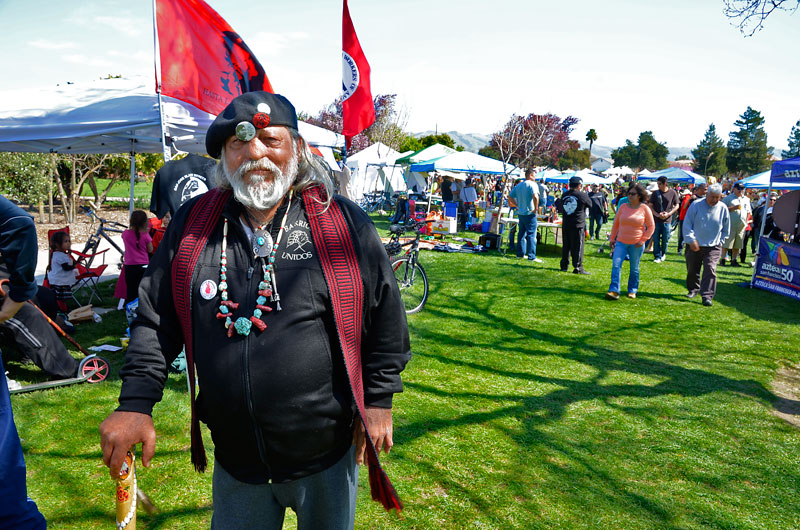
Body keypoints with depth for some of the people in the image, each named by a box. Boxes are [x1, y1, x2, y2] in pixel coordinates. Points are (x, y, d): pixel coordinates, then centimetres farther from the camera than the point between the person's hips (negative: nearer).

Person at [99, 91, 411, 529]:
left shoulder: (343, 223, -9)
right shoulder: (192, 224, -2)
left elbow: (385, 319, -3)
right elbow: (155, 320, 4)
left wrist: (379, 401, -2)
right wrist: (135, 404, -4)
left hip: (327, 457, -1)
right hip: (234, 459, 2)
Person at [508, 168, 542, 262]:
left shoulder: (518, 185, 12)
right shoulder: (532, 184, -10)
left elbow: (510, 196, 16)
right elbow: (535, 196, -26)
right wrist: (536, 208, -15)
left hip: (520, 213, 7)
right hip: (530, 213, -7)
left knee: (521, 233, 15)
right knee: (531, 235, -5)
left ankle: (520, 253, 20)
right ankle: (531, 256, -6)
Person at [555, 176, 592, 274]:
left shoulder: (564, 195, 6)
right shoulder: (582, 195, -10)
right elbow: (591, 205, 5)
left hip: (565, 224, 5)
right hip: (578, 225, -5)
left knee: (566, 246, 13)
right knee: (578, 247, 0)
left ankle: (564, 266, 18)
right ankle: (578, 267, 2)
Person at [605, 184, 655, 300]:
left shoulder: (644, 209, -2)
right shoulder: (623, 207, 4)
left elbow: (651, 226, 3)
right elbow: (615, 223, 12)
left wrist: (643, 240, -5)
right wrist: (612, 239, 9)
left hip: (636, 244, -2)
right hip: (621, 242, 2)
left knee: (634, 269, 8)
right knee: (616, 265, -11)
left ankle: (632, 290, 23)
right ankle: (614, 291, -11)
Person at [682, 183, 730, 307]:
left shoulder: (723, 208, 2)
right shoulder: (696, 205, -5)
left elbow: (726, 229, 14)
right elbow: (687, 224, -4)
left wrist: (720, 242, 6)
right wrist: (691, 240, -10)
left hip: (713, 246, 0)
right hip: (694, 245, 0)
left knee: (710, 269, -12)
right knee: (692, 270, 10)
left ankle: (707, 296, -12)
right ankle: (693, 289, 34)